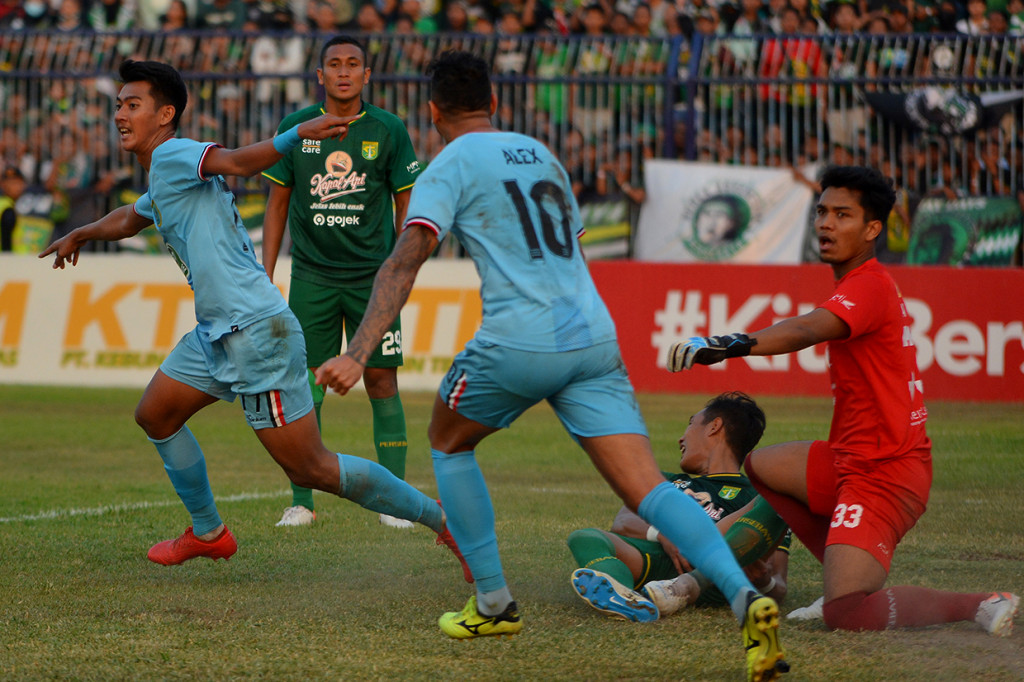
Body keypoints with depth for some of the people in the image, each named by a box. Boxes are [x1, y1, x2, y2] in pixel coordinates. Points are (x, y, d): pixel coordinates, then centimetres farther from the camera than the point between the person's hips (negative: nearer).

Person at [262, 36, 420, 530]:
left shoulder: (388, 130, 0)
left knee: (381, 382, -4)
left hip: (373, 276, -1)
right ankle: (301, 503, 5)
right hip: (311, 277, 1)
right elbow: (278, 203, 9)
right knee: (305, 387, -1)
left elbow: (407, 204, 6)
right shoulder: (295, 128, 3)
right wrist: (265, 275, 5)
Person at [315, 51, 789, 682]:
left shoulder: (450, 168, 3)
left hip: (519, 344, -5)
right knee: (648, 490, -4)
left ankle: (494, 604, 23)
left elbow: (404, 262, -11)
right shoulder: (541, 155, 22)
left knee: (448, 441, 24)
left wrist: (358, 354, -18)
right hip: (595, 339, 5)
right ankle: (745, 597, -26)